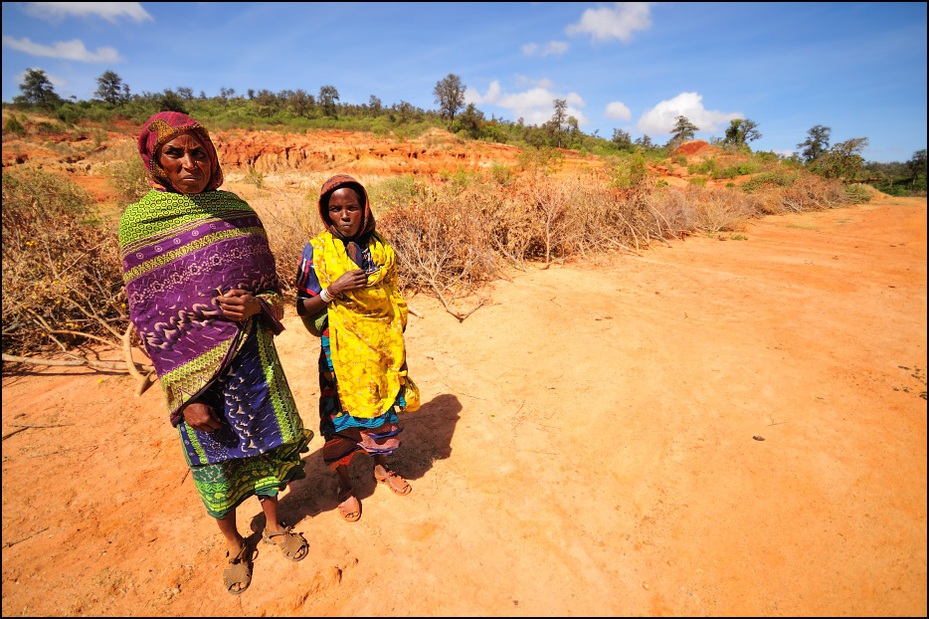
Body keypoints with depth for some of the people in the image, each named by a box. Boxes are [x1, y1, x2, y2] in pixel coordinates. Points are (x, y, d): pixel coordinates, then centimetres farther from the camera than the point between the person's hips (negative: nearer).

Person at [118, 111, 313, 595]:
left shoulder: (236, 210, 1)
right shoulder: (138, 222, -7)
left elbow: (272, 288, 6)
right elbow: (149, 320, -8)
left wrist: (257, 305, -18)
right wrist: (185, 396, -10)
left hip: (252, 357, 3)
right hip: (196, 368, -2)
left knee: (266, 439, 16)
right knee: (213, 457, 15)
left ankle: (273, 525, 44)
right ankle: (234, 545, 43)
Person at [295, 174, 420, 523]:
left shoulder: (382, 251, 0)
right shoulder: (317, 251, -7)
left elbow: (394, 304, 7)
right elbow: (304, 308, -5)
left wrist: (397, 353, 7)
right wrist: (334, 290, -22)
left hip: (382, 349, 3)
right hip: (342, 352, -2)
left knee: (384, 409, 16)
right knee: (342, 416, 11)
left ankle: (381, 467, 44)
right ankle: (345, 485, 36)